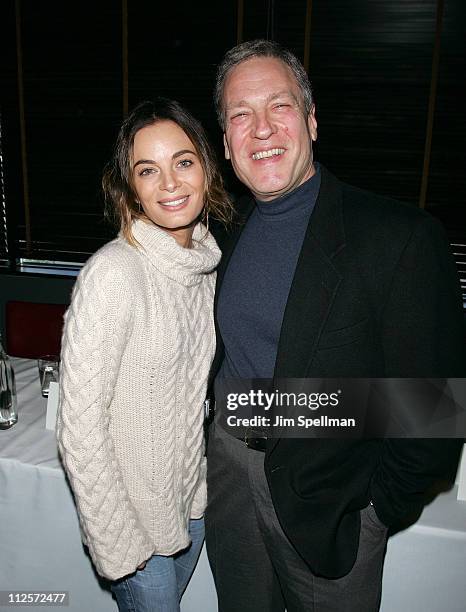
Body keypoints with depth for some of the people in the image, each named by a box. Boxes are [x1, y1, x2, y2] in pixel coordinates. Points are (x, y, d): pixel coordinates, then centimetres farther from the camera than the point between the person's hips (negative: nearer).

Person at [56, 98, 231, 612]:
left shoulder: (206, 258, -3)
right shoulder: (112, 273, -27)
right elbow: (80, 427, -23)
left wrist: (205, 482, 11)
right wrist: (117, 544, -16)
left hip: (193, 500, 6)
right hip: (133, 515, -6)